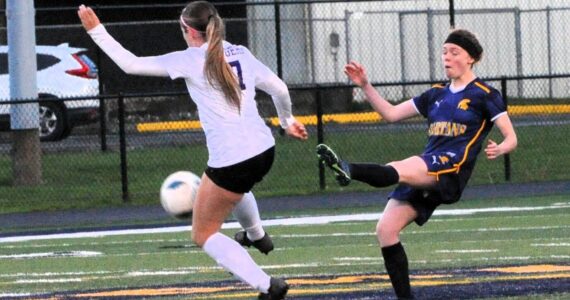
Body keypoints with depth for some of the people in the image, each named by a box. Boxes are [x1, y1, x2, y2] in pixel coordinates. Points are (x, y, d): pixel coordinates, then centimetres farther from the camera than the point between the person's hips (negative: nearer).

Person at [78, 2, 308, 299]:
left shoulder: (188, 60, -8)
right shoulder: (240, 54, 7)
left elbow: (130, 64, -4)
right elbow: (279, 88, 13)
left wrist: (96, 30, 6)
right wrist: (287, 120, 33)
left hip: (230, 160, -7)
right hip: (264, 150, 7)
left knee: (203, 235, 10)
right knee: (235, 185, 43)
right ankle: (257, 236, 70)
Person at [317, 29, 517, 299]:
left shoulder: (484, 95, 5)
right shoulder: (436, 94, 24)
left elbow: (511, 138, 0)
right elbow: (391, 113, 25)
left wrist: (499, 149, -23)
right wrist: (365, 86, 14)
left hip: (452, 167, -7)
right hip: (422, 171, 7)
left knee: (397, 171, -35)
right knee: (385, 230, -7)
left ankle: (348, 170, -61)